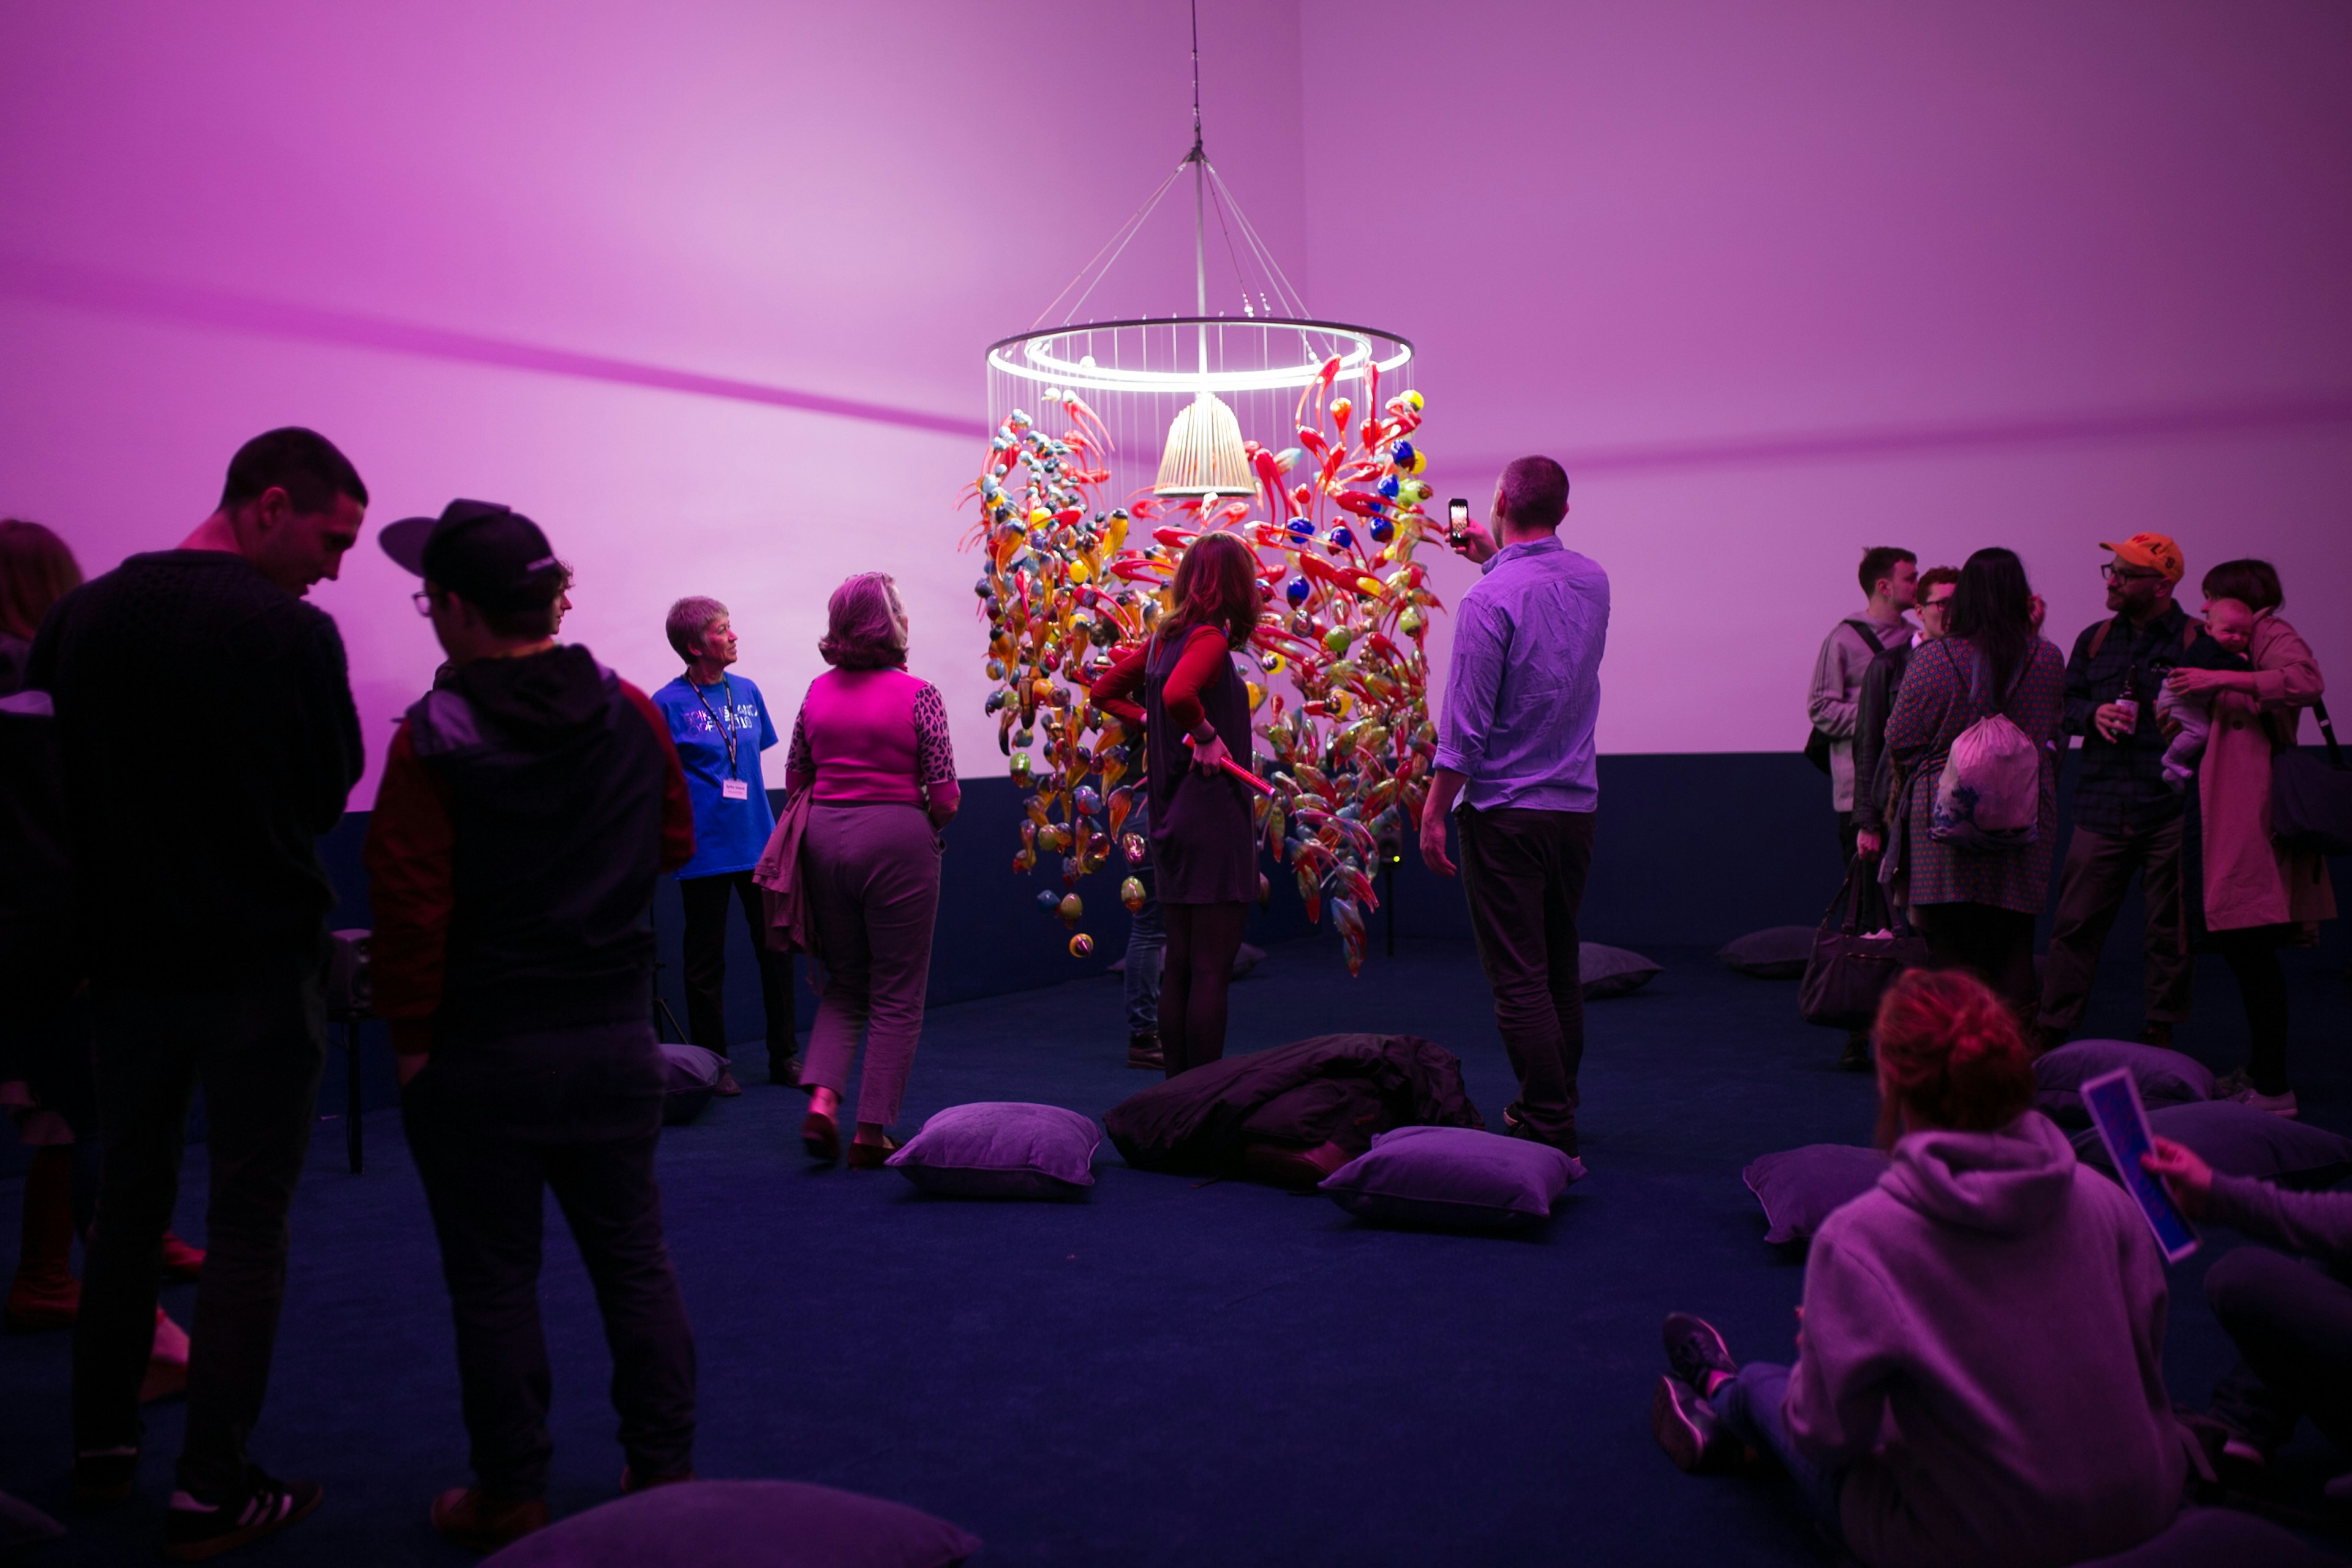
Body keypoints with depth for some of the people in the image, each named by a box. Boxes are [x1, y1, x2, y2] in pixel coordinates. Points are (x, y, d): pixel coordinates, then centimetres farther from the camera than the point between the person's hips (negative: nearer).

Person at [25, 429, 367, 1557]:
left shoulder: (78, 617, 2)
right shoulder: (291, 632, -16)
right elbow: (328, 791, -4)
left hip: (123, 959, 6)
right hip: (257, 966, -6)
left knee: (128, 1199, 20)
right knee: (248, 1222, 4)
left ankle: (101, 1449, 31)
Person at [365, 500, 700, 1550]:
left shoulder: (434, 741, -15)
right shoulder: (631, 714, -1)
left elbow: (410, 906, -15)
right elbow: (671, 843, 11)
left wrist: (410, 1038, -4)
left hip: (478, 1055, -4)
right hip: (615, 1038, 4)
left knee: (494, 1282, 8)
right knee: (633, 1260, 14)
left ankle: (511, 1501, 19)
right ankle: (666, 1471, 23)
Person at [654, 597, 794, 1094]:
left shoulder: (747, 692, 7)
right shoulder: (668, 704, -8)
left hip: (759, 843, 5)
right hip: (705, 849, -5)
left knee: (776, 950, 9)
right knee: (706, 959, 7)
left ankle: (784, 1058, 21)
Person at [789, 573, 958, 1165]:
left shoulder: (818, 691, 5)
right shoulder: (917, 695, -8)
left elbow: (795, 779, 11)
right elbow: (945, 797, -9)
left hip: (824, 835, 5)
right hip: (895, 837, -5)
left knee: (844, 983, 19)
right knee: (896, 994, 7)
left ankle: (821, 1098, 0)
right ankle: (872, 1132, 9)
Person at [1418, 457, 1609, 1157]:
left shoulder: (1490, 599, -16)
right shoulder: (1593, 581, 5)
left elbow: (1466, 725, -16)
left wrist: (1433, 812, -8)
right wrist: (1497, 559, 30)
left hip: (1505, 813, -7)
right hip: (1577, 808, 7)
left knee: (1519, 981, -3)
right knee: (1561, 969, 17)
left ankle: (1551, 1134, -2)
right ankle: (1554, 1105, 29)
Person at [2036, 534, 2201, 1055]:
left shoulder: (2198, 640, -1)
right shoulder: (2095, 639, 14)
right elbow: (2063, 705, 16)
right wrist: (2093, 714, -3)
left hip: (2171, 808, -3)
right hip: (2102, 805, 3)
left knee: (2168, 927, 5)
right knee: (2075, 922, 2)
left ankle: (2158, 1033, 16)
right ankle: (2050, 1031, 8)